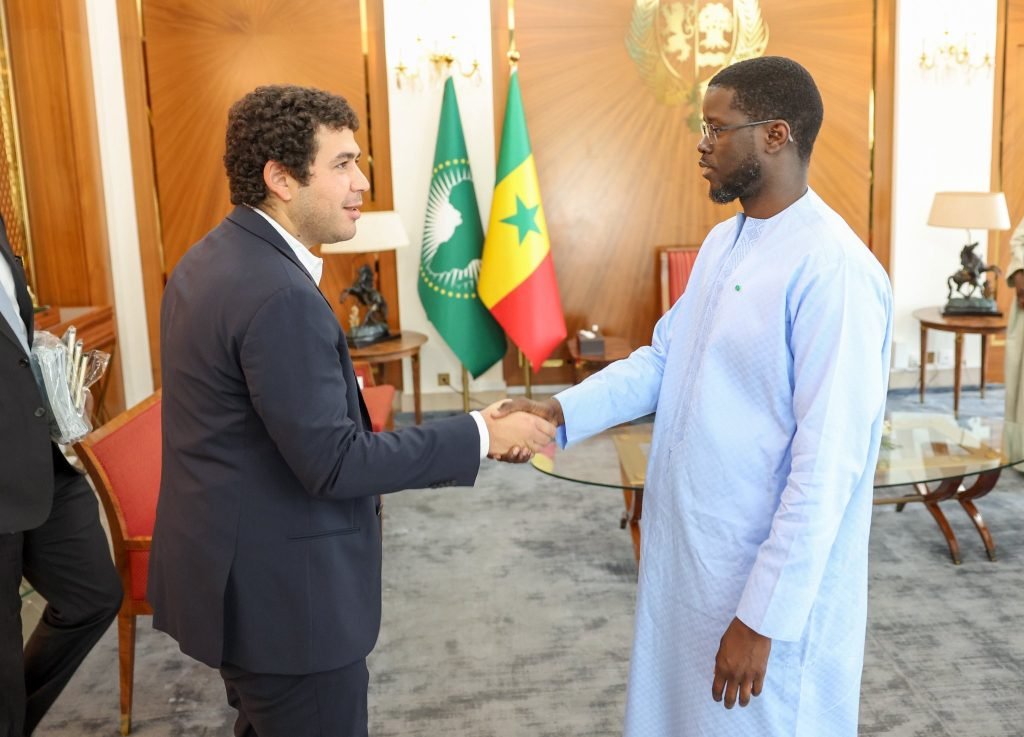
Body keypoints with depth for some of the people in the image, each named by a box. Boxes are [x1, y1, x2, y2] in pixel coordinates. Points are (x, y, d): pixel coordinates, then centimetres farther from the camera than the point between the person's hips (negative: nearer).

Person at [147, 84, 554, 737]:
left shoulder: (211, 259, 5)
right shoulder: (278, 295, -25)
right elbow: (332, 461, -25)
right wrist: (482, 435, -19)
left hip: (232, 571, 10)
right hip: (279, 590, -10)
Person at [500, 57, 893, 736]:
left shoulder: (833, 270, -22)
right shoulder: (722, 242, 7)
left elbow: (827, 468, -23)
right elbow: (661, 357, 9)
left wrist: (763, 616, -21)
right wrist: (562, 411, -7)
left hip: (771, 577, -8)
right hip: (685, 552, 8)